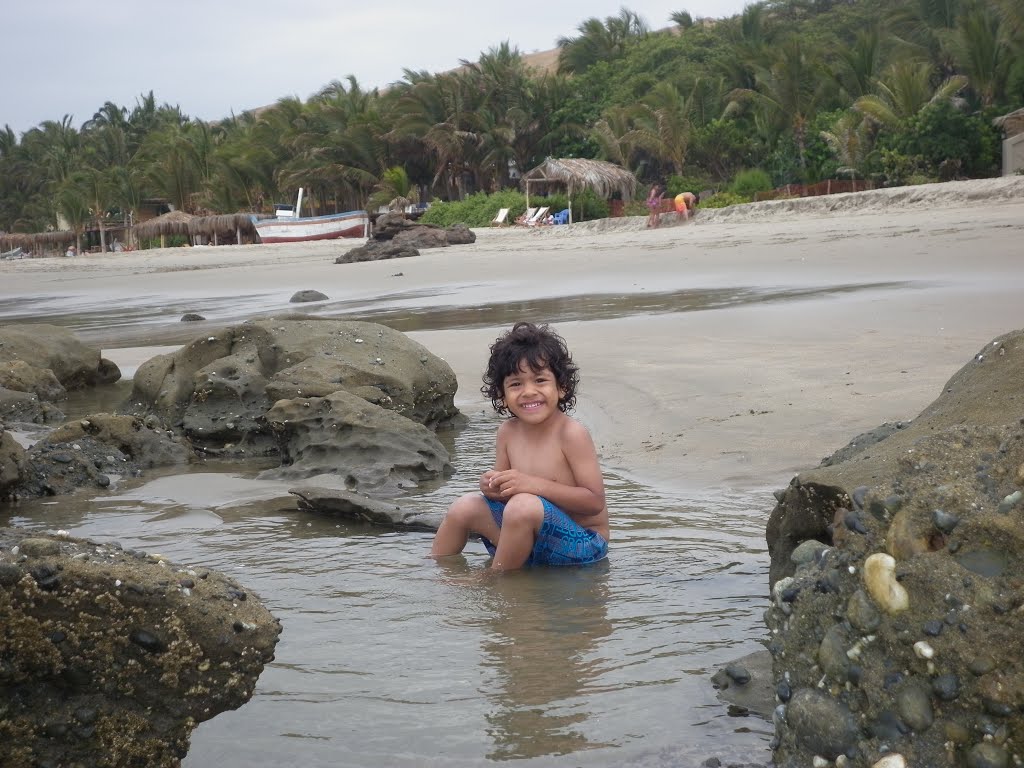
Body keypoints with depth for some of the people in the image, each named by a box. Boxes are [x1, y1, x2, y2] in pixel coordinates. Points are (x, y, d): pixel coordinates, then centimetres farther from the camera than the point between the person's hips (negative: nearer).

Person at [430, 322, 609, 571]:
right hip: (533, 540, 7)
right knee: (465, 507, 3)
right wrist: (492, 486, -16)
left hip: (581, 542, -7)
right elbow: (506, 492, 9)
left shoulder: (572, 433, -19)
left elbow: (596, 501, -21)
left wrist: (534, 485, -29)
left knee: (524, 505, -30)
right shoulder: (508, 432, 1)